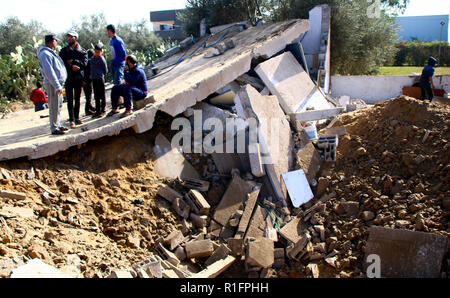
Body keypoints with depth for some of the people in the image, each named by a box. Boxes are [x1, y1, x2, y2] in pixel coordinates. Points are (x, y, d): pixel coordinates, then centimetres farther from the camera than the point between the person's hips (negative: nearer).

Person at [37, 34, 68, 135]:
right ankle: (54, 128, -3)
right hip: (52, 84, -10)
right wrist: (57, 86, -25)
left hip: (57, 83, 10)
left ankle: (57, 125, 26)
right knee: (54, 106, -7)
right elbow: (49, 72, -21)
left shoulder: (50, 53, 20)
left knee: (58, 106, 16)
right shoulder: (45, 54, -14)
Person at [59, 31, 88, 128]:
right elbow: (62, 62, -6)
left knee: (77, 99, 9)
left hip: (78, 77, 1)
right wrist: (71, 66, -20)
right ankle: (72, 120, -7)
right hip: (68, 78, -1)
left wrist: (73, 61, -13)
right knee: (70, 100, -6)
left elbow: (84, 63, -8)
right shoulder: (64, 51, 7)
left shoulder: (82, 51, 7)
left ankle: (77, 118, 20)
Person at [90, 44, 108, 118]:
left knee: (102, 95, 0)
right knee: (96, 96, 11)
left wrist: (100, 75, -1)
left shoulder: (102, 59, -7)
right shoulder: (92, 59, 9)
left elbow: (105, 70, -3)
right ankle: (98, 111, 17)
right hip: (94, 79, 6)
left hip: (100, 79, -6)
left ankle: (103, 110, 7)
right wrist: (92, 75, 11)